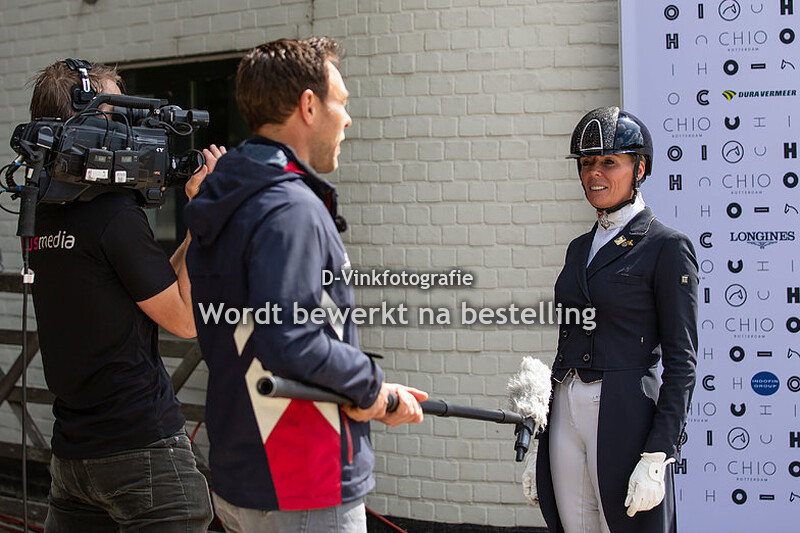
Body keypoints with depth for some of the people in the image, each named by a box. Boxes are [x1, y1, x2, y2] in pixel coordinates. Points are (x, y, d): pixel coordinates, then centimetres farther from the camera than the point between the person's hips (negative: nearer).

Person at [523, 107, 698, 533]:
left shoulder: (667, 247, -6)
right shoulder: (580, 248, 15)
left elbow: (681, 361, -9)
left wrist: (657, 458, -16)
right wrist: (535, 446, 15)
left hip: (624, 417, -6)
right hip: (566, 413, 7)